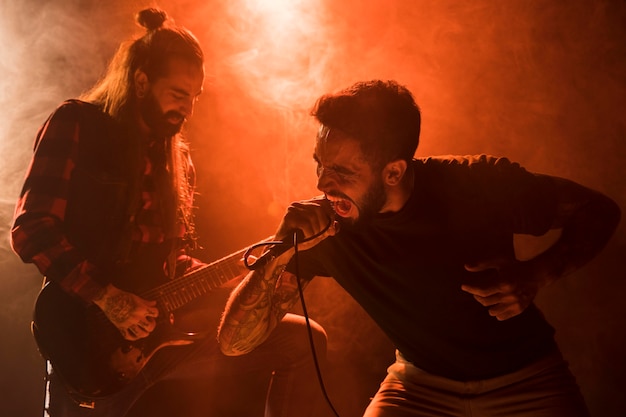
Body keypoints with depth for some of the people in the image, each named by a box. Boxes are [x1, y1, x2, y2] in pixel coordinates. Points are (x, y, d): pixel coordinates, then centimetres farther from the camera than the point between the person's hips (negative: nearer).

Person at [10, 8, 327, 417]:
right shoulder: (75, 126, -3)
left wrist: (233, 275, 1)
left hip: (158, 321, 6)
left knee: (305, 341, 0)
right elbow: (32, 228, -13)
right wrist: (108, 298, -20)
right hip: (90, 330, -5)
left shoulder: (174, 154, 16)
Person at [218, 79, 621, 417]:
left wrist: (536, 275, -24)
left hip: (524, 378, -1)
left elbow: (599, 211, -5)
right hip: (420, 382, 1)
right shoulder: (322, 226, -17)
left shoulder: (480, 184, -20)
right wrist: (281, 253, -34)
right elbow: (234, 342, -17)